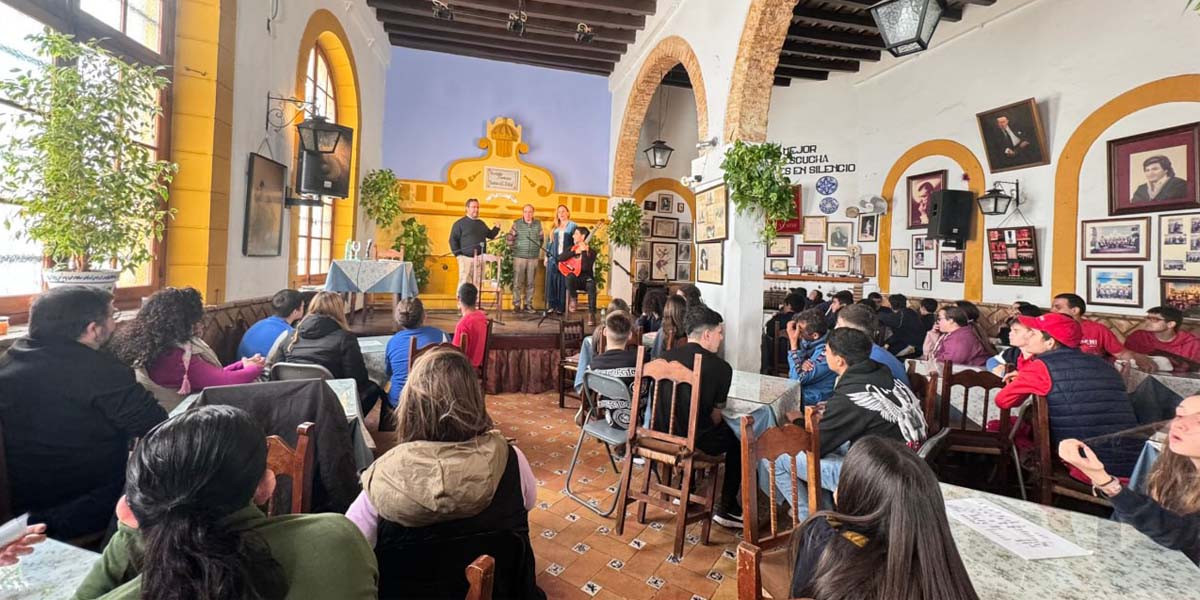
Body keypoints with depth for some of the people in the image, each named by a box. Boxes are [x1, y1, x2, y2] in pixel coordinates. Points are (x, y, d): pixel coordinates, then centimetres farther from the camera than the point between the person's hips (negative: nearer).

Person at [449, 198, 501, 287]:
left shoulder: (481, 223, 18)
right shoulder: (460, 223, 0)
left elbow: (490, 235, 25)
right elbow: (453, 240, -2)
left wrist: (496, 228, 7)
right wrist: (458, 254, -9)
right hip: (466, 258, -6)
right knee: (464, 283, -8)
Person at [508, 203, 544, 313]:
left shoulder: (538, 224, 8)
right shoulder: (517, 223, 1)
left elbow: (542, 238, 14)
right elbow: (510, 238, 2)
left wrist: (538, 248, 9)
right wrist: (514, 248, 1)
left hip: (533, 257, 2)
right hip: (519, 257, -2)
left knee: (530, 283, 6)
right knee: (517, 282, -2)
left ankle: (528, 305, 14)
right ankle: (517, 305, 5)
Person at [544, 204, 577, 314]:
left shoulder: (573, 226, 2)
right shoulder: (555, 228, 16)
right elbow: (551, 242, 19)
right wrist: (547, 256, 15)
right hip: (553, 258, 5)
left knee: (563, 283, -3)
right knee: (551, 282, 4)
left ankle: (561, 307, 3)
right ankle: (551, 305, 12)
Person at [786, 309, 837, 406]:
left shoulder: (827, 350, -27)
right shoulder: (809, 340, -4)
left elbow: (797, 378, -27)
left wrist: (793, 341, -27)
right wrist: (801, 364, -21)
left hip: (813, 399, -7)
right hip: (801, 389, 7)